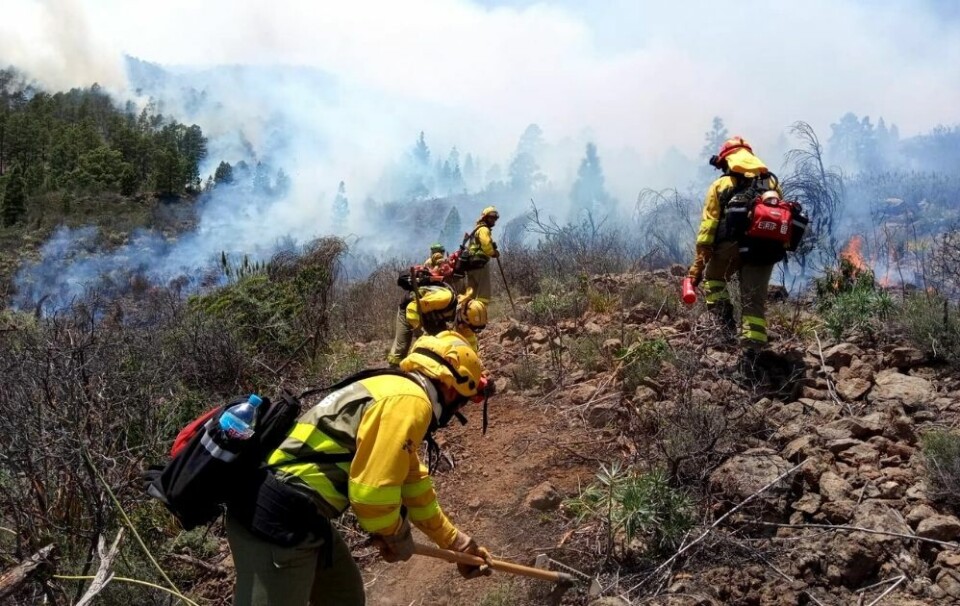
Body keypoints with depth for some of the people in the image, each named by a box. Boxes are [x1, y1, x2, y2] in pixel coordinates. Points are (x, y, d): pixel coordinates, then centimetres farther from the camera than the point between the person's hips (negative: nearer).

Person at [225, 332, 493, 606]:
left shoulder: (395, 390, 18)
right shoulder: (410, 401, -14)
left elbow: (413, 485, 29)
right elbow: (372, 491, -20)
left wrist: (455, 541, 37)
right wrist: (398, 536, 1)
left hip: (281, 508, 10)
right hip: (279, 517, -10)